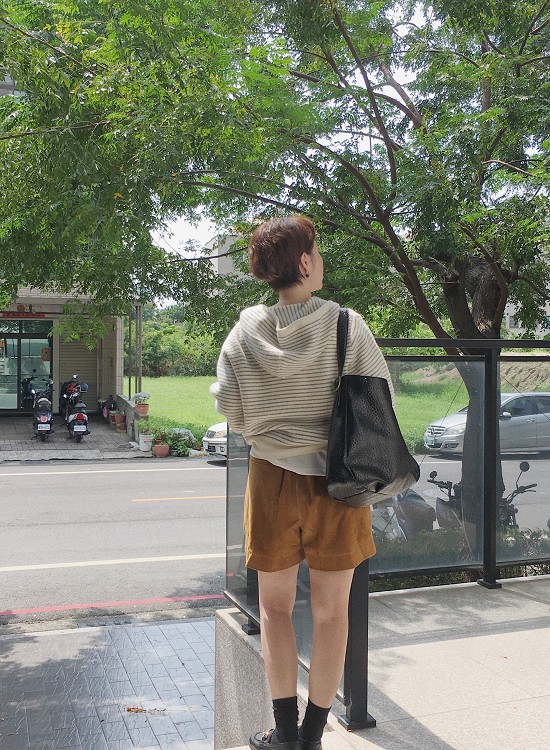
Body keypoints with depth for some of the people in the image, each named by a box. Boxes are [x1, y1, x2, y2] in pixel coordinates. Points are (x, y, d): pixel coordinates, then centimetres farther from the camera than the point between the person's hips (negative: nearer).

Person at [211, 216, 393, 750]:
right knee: (331, 611, 12)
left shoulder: (247, 330, -4)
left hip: (272, 477, 1)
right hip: (336, 479, -1)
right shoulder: (346, 325, -9)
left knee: (275, 607, 17)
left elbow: (228, 406, -2)